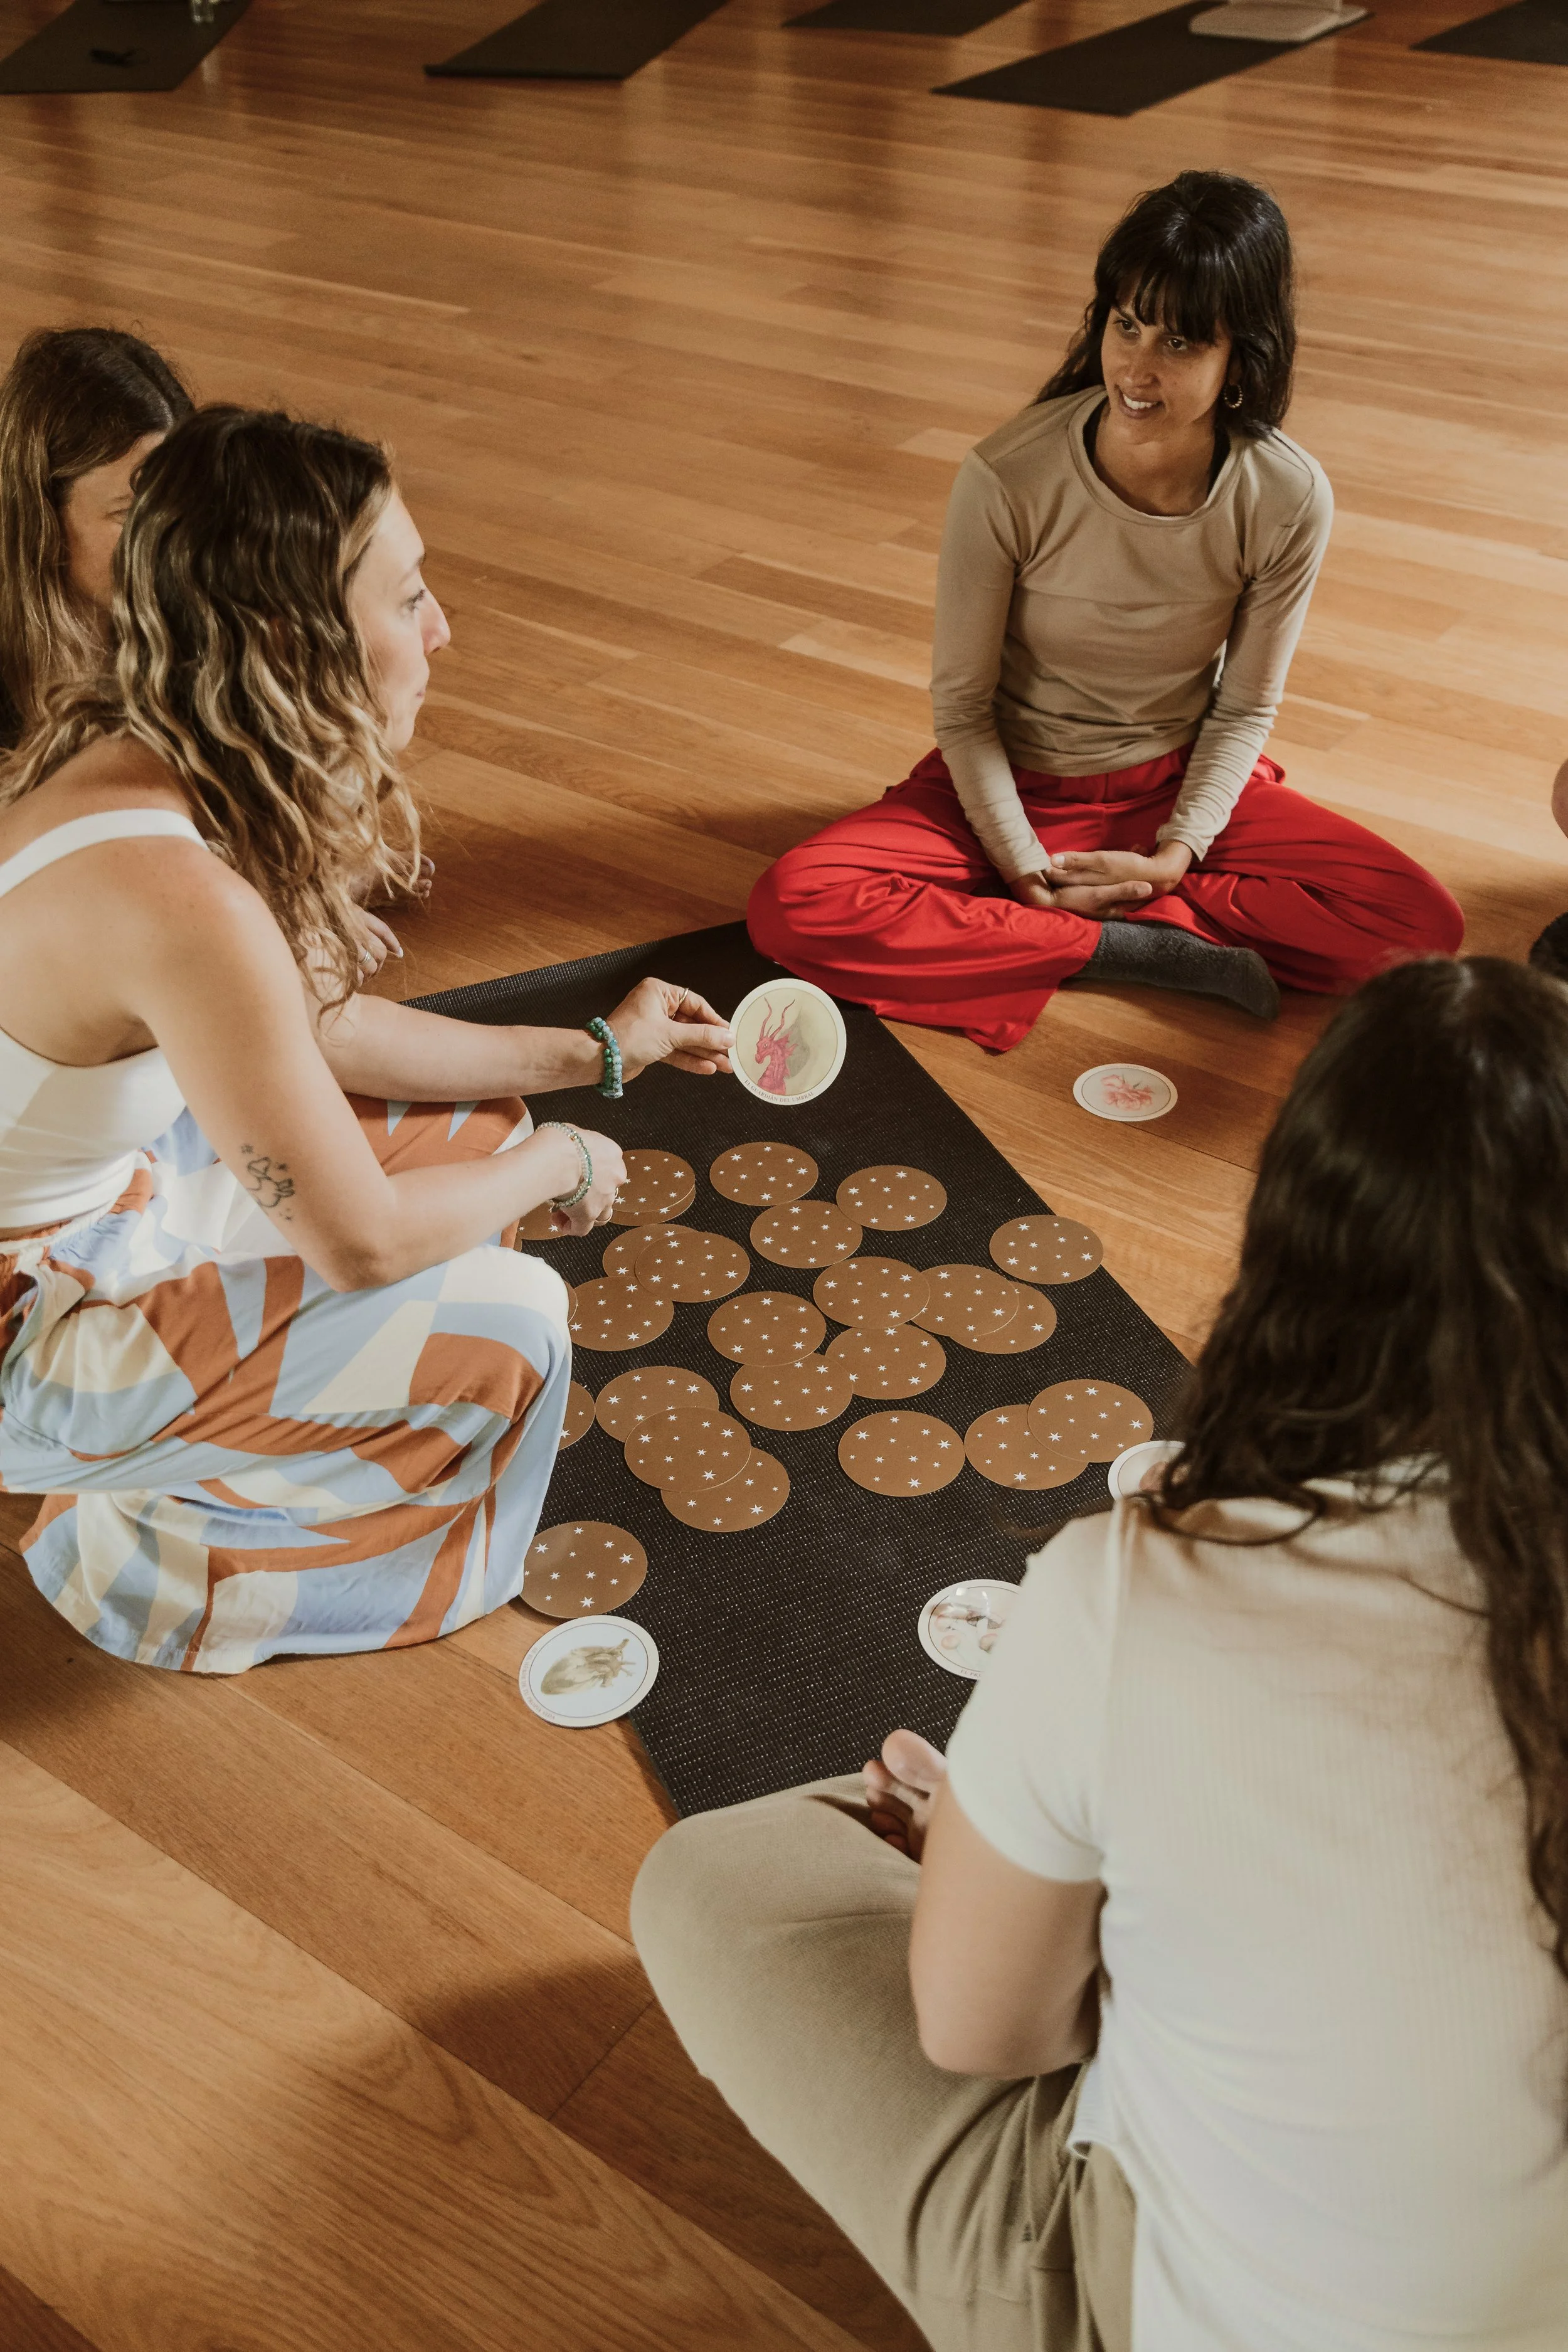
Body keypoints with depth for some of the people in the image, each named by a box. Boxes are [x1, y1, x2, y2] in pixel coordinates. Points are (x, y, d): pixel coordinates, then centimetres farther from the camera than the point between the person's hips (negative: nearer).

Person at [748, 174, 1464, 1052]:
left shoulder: (1289, 500, -17)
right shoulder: (1007, 479, -23)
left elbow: (1244, 707, -3)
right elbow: (962, 705, -11)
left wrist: (1174, 855, -15)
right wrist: (1028, 872, -16)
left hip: (1181, 783, 2)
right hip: (1013, 787, -1)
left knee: (1424, 925, -18)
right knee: (795, 910, -28)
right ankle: (1144, 949, -21)